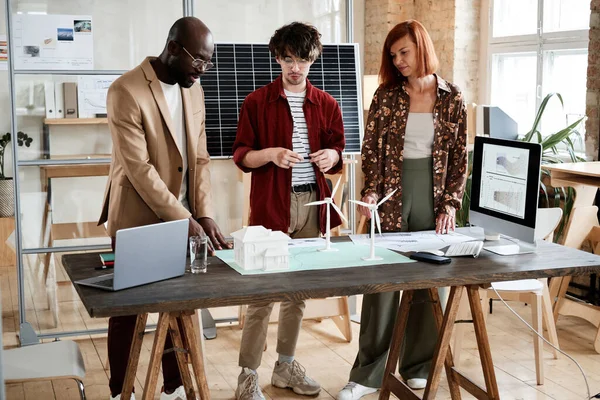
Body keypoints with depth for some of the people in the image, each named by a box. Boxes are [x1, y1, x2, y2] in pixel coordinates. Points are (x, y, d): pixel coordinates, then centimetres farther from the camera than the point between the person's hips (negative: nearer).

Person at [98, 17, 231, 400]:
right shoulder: (127, 91, -17)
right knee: (127, 310, 7)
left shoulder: (194, 90, 6)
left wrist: (203, 214, -5)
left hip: (184, 217, 6)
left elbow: (199, 158, 7)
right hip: (138, 220, -6)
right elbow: (138, 169, -21)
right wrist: (185, 221, -22)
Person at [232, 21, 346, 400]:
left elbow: (338, 154, 13)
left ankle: (286, 365, 25)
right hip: (271, 206, -3)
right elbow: (241, 156, -1)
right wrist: (270, 154, -20)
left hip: (312, 204, 4)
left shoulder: (327, 105, 9)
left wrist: (331, 156, -10)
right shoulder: (257, 102, 0)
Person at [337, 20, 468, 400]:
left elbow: (460, 157, 3)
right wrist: (370, 191, -12)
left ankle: (418, 368, 21)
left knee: (428, 283, 7)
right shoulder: (386, 96, 3)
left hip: (433, 197, 0)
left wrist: (451, 204, -5)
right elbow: (371, 150, 2)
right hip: (391, 198, 0)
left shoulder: (452, 98, 2)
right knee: (381, 283, 0)